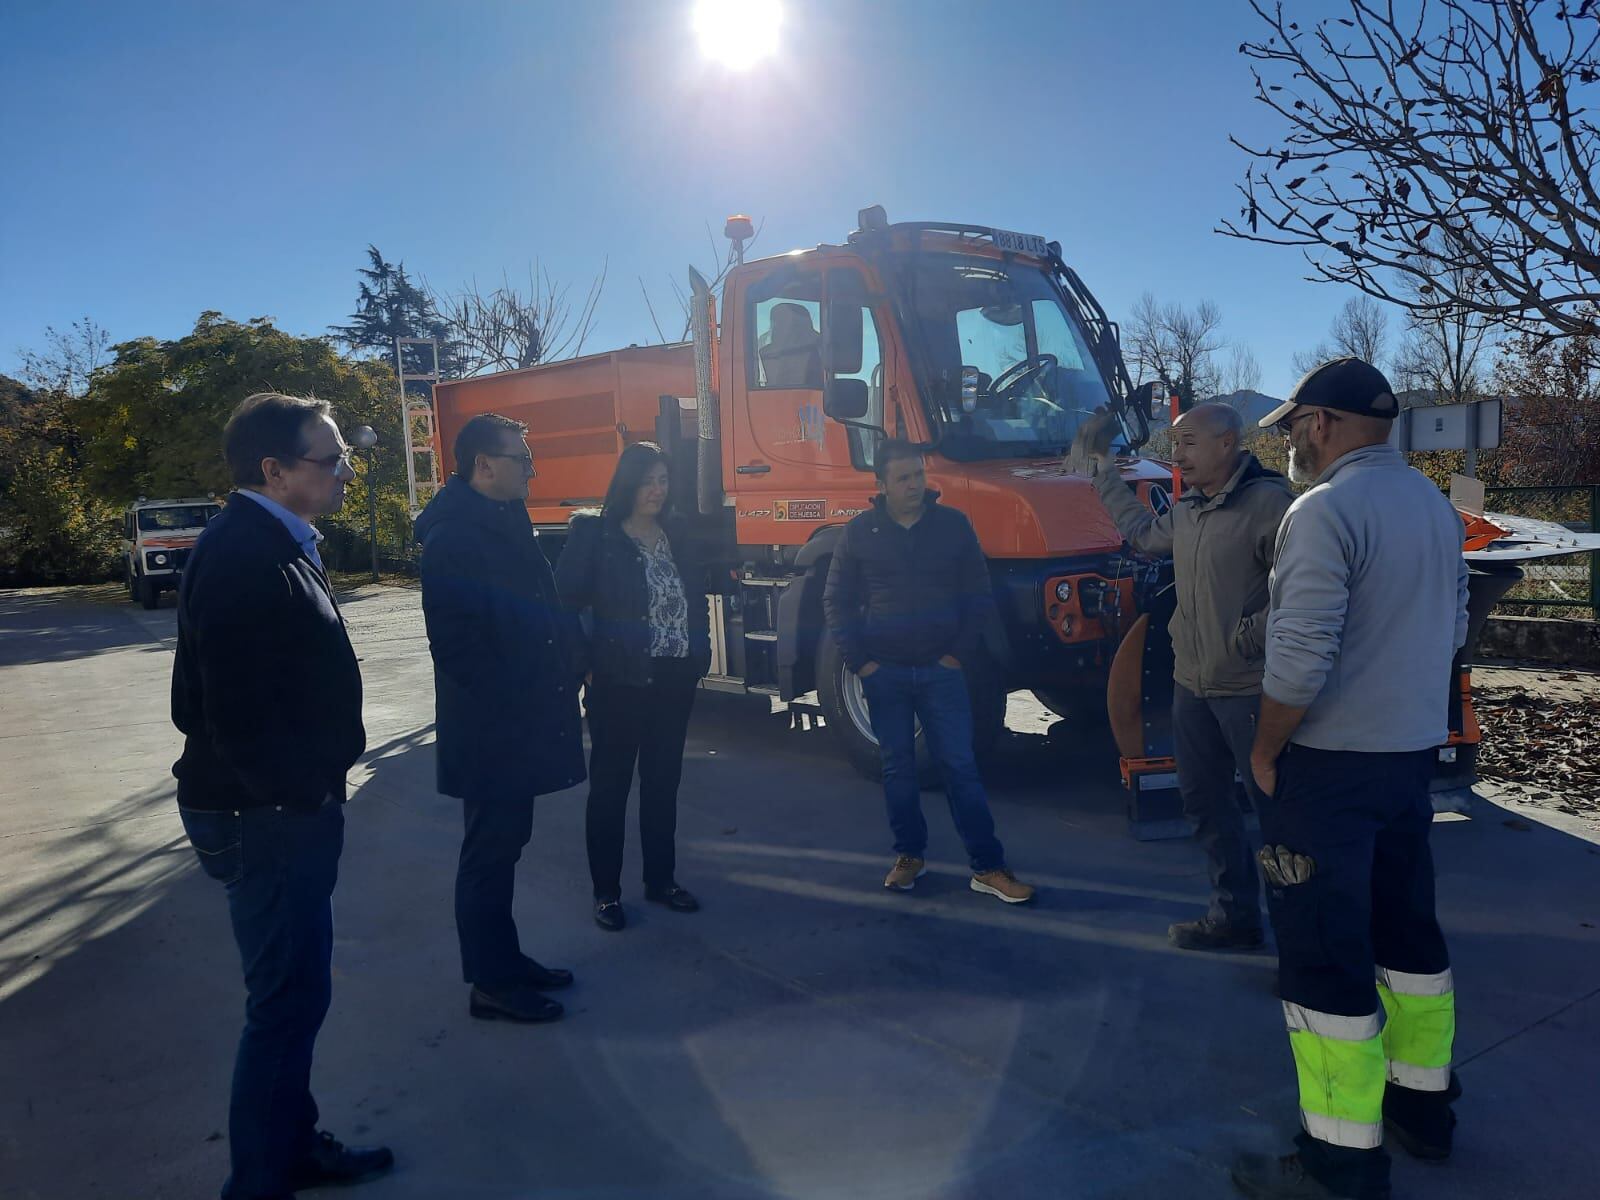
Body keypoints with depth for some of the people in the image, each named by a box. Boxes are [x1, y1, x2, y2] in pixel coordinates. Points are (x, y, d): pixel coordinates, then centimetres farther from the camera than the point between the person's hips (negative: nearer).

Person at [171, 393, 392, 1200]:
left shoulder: (274, 543, 10)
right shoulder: (245, 557, -22)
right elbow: (239, 710, -26)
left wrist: (318, 785, 10)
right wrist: (300, 797, -15)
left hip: (285, 807, 10)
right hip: (269, 816, -10)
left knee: (294, 990, 21)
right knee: (287, 998, 1)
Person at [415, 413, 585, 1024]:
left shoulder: (507, 521, 12)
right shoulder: (454, 536, -18)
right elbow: (456, 640, -22)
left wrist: (563, 671, 10)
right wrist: (502, 705, -19)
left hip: (519, 724, 9)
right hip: (489, 729, -9)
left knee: (505, 842, 18)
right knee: (491, 852, 3)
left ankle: (506, 960, 32)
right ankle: (491, 984, 16)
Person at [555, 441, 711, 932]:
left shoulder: (676, 533, 8)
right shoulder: (594, 534, -7)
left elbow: (697, 595, 14)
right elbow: (566, 603, -10)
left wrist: (700, 655, 6)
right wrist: (584, 665, -14)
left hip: (676, 679, 5)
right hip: (619, 680, -5)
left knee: (663, 780, 13)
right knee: (610, 783, 6)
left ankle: (661, 879, 26)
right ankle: (606, 890, 17)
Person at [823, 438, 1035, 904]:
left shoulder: (953, 525, 1)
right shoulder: (860, 532, 0)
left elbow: (977, 594, 4)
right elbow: (837, 601, 4)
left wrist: (960, 653, -3)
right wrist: (860, 660, -2)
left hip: (941, 669, 0)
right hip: (885, 672, 1)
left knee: (960, 766, -1)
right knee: (897, 766, 10)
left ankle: (987, 867, 4)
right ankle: (909, 855, 24)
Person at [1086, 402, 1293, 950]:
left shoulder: (1269, 500, -16)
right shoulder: (1187, 511, 11)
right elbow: (1145, 534, 32)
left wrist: (1251, 638, -20)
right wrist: (1105, 474, 33)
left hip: (1249, 688, -9)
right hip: (1192, 683, 9)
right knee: (1206, 803, 15)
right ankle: (1234, 916, 29)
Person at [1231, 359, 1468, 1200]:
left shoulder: (1326, 510, -19)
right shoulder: (1434, 504, 10)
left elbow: (1298, 660, -24)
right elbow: (1452, 629, 19)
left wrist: (1265, 751, -10)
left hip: (1331, 763, -9)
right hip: (1413, 753, 9)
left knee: (1324, 957, -1)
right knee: (1407, 928, 20)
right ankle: (1422, 1105, 35)